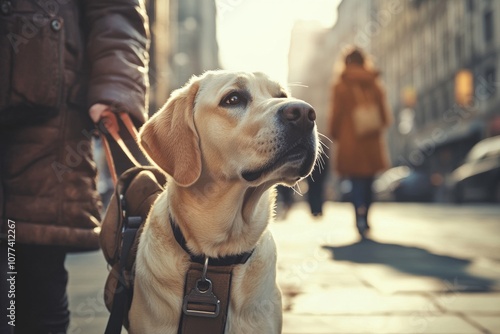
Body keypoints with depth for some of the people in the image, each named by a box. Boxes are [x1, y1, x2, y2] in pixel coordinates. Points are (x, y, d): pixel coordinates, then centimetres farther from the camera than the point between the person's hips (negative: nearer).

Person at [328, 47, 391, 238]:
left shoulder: (340, 86, -3)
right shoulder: (376, 85, 8)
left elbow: (335, 115, -4)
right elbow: (385, 116, 10)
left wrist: (334, 135, 11)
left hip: (350, 142, -3)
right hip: (372, 143, 3)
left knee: (357, 183, -3)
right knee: (368, 183, 12)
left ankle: (360, 217, -21)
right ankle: (365, 220, 19)